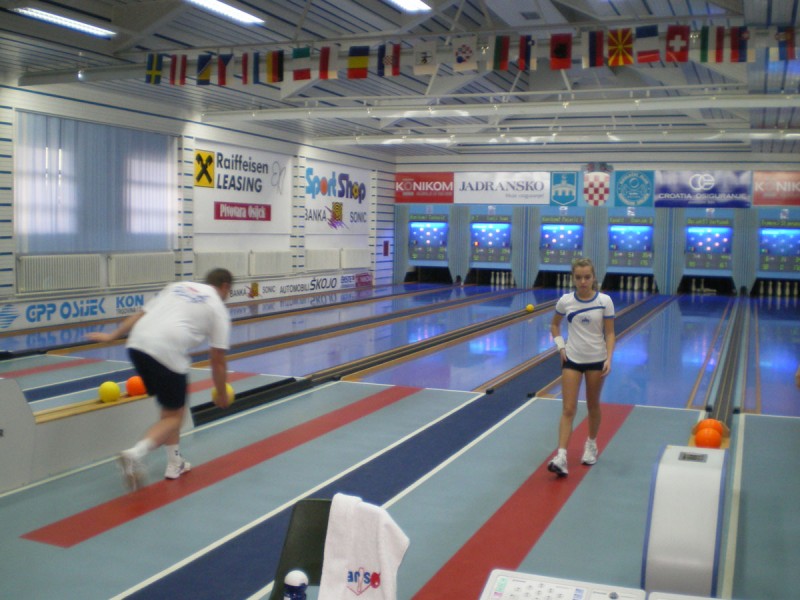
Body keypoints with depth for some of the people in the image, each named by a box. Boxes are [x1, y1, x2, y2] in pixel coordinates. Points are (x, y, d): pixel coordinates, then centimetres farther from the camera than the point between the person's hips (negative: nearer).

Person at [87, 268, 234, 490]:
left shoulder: (177, 286, 26)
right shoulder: (218, 308, 12)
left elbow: (141, 313, 19)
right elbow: (217, 359, 11)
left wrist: (111, 336, 21)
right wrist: (221, 394, 21)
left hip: (137, 344, 6)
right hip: (167, 352, -6)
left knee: (171, 407, 23)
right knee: (174, 415, 9)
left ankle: (175, 463, 29)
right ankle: (136, 454, -13)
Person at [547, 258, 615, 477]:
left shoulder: (605, 301, -9)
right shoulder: (565, 301, -5)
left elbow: (609, 333, -6)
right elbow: (555, 324, 12)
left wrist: (609, 358, -17)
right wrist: (560, 346, -1)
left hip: (596, 360, 0)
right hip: (572, 360, 0)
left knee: (593, 405, 16)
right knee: (568, 410, -5)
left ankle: (591, 444, 38)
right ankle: (561, 456, -11)